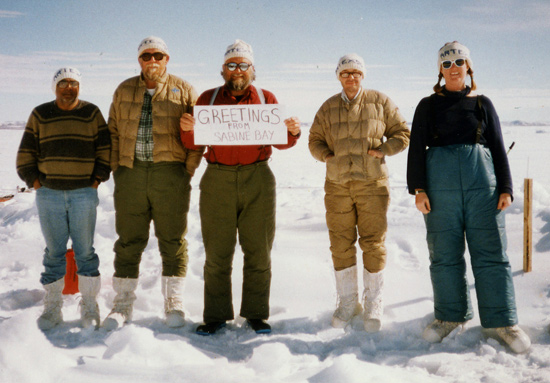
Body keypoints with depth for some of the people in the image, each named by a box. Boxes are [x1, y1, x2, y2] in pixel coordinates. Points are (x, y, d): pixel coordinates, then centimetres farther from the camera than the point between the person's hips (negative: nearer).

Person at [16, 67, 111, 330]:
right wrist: (34, 180, 2)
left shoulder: (92, 113, 7)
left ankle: (89, 307, 10)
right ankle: (52, 308, 12)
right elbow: (25, 155, 11)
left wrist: (97, 179, 1)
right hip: (49, 194, 1)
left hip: (84, 193, -1)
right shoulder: (40, 115, 8)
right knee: (54, 252, 4)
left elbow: (105, 151, 9)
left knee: (85, 252, 1)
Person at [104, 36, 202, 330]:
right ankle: (123, 305, 15)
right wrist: (116, 168, 4)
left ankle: (174, 305, 13)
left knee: (172, 240, 2)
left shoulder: (183, 91, 6)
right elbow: (113, 133, 15)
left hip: (170, 174, -2)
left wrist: (188, 170, -3)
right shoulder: (124, 91, 13)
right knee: (128, 241, 5)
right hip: (130, 174, 2)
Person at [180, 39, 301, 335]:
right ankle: (215, 315, 12)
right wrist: (187, 129, -12)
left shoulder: (266, 99, 10)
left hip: (257, 180, 0)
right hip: (218, 180, 0)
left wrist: (292, 132, -9)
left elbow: (280, 143, 12)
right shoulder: (208, 99, 10)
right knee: (217, 253, 3)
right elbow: (193, 144, 9)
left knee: (258, 252, 3)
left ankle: (256, 314, 14)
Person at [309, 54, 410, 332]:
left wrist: (383, 150, -7)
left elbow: (402, 132, 8)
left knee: (374, 243, -1)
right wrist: (326, 155, -3)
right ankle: (347, 302, 19)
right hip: (338, 185, 2)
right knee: (341, 244, 5)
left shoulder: (380, 102, 4)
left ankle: (373, 305, 12)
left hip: (372, 184, -2)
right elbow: (315, 140, 17)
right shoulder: (328, 108, 10)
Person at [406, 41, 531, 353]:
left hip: (482, 181, 0)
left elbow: (498, 147, 12)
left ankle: (503, 321, 3)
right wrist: (418, 188, -4)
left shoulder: (482, 104, 14)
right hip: (440, 184, 0)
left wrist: (506, 188, 3)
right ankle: (451, 316, 15)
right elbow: (417, 148, 7)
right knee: (444, 253, 2)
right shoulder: (428, 106, 12)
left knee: (491, 251, -3)